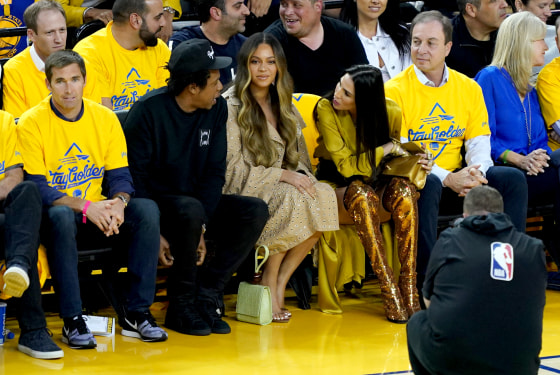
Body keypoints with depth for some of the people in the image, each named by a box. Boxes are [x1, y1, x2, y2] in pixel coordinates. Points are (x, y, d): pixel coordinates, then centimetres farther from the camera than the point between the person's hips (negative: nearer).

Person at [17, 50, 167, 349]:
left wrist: (118, 203, -21)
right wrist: (86, 207, -26)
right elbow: (36, 187, -13)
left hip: (98, 217, 4)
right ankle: (72, 321, -31)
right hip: (52, 219, -4)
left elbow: (120, 175, 4)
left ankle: (136, 313, -16)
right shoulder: (32, 123, -8)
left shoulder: (105, 118, 5)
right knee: (61, 215, -39)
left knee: (146, 209, -22)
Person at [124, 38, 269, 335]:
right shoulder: (149, 111, -15)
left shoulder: (217, 108, 1)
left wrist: (201, 227, -13)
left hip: (195, 200, 5)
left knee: (255, 211, -18)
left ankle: (206, 295, -14)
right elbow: (135, 176, -14)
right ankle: (181, 307, -19)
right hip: (154, 202, -5)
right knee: (191, 210, -37)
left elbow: (214, 173, 1)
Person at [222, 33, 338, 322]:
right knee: (292, 199, -34)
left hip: (279, 187, 6)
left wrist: (301, 175, -8)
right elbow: (232, 168, -12)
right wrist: (282, 175, -19)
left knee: (325, 196, -24)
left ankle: (280, 282, -17)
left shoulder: (284, 106, 15)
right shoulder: (231, 105, -6)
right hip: (243, 192, -6)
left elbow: (299, 157, 16)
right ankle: (269, 283, -18)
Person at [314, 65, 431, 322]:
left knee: (405, 189, -31)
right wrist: (387, 148, -20)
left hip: (376, 181, 3)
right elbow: (346, 166, -17)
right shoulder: (326, 110, -17)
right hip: (337, 184, -3)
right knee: (363, 195, -37)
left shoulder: (390, 112, -8)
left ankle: (409, 289, -33)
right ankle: (389, 290, -36)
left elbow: (394, 159, 9)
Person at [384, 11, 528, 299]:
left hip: (456, 179, 5)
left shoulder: (468, 88, 10)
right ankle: (426, 280, -33)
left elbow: (480, 143, 8)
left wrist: (476, 173, -16)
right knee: (429, 186, -38)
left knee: (512, 179, -16)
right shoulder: (395, 90, -6)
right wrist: (446, 179, -22)